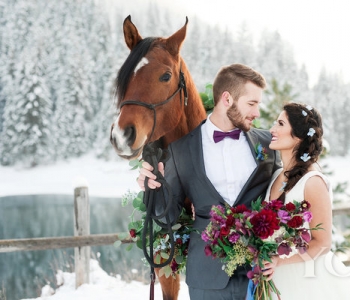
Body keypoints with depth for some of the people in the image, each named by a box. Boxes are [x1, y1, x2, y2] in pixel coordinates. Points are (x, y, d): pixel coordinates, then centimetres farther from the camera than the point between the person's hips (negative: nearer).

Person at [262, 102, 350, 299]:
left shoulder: (312, 181, -19)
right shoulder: (277, 176, 3)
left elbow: (322, 244, -16)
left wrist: (278, 260, -24)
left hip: (308, 282, -7)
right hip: (281, 280, 7)